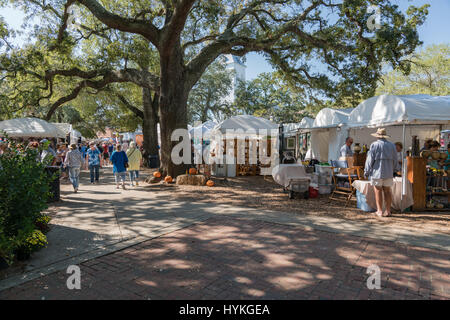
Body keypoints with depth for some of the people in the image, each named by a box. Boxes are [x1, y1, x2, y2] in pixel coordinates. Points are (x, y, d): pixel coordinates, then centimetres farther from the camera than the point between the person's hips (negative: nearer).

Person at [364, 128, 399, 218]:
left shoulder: (374, 145, -6)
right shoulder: (392, 145, 8)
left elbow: (370, 159, -7)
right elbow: (395, 160, 14)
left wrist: (366, 171, 0)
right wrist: (395, 170, 25)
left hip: (377, 171, -4)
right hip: (388, 172, 4)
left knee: (378, 190, 1)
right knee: (387, 191, 8)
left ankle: (380, 211, 3)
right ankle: (388, 211, 11)